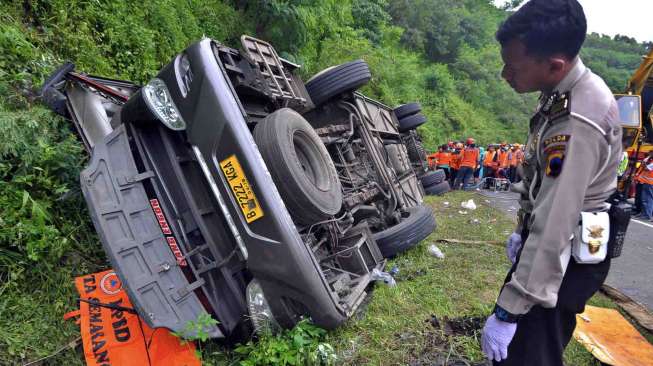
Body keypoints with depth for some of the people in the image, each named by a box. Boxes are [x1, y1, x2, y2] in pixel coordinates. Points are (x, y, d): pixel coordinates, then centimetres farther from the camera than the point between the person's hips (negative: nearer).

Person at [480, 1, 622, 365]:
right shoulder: (572, 89, 1)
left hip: (565, 258, -9)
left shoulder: (576, 125, -31)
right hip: (563, 245, 9)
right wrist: (522, 230, 21)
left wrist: (507, 311, -26)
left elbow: (553, 231, -31)